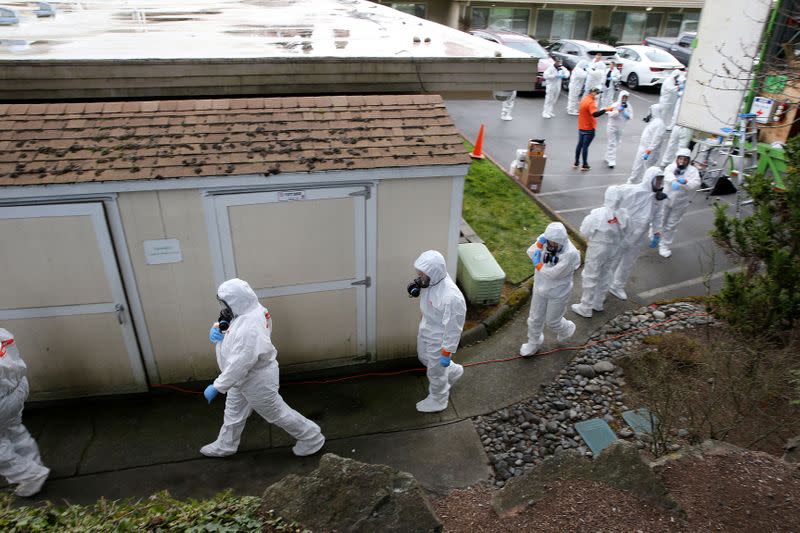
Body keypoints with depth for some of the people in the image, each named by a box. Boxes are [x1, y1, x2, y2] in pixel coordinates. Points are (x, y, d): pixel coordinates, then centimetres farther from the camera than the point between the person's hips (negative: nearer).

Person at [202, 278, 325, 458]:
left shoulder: (249, 331, -39)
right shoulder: (247, 311, -10)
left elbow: (238, 366, -34)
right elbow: (226, 322, 8)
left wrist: (217, 387, -24)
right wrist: (217, 329, -14)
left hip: (257, 380, -9)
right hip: (244, 377, 9)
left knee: (276, 413, 12)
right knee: (234, 411, 27)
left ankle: (312, 439, 31)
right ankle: (225, 445, 51)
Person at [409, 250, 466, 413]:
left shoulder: (452, 298, -39)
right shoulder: (431, 280, -16)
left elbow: (453, 329, -27)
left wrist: (447, 354, -17)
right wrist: (416, 288, -14)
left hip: (438, 339, -8)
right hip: (425, 330, 8)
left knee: (436, 371, 16)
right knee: (424, 358, 31)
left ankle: (437, 401, 44)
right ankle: (453, 371, 56)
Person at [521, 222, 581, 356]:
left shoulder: (570, 253, -29)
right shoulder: (546, 242, -13)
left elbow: (553, 274, -30)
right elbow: (531, 253, -13)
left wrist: (538, 265, -17)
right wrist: (539, 243, -29)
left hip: (558, 294, -5)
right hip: (540, 289, 5)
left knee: (552, 321, 14)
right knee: (535, 319, 16)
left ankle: (566, 329, 49)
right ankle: (534, 343, 40)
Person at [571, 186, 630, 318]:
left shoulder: (598, 214, -28)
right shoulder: (623, 214, -13)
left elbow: (584, 231, -16)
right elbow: (624, 233, 1)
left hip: (597, 250, -5)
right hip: (615, 249, 5)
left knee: (590, 277, 10)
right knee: (605, 276, 22)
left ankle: (586, 308, 21)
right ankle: (598, 303, 40)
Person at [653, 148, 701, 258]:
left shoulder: (692, 171, -6)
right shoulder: (671, 167, -9)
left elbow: (696, 184, -21)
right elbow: (668, 174, -32)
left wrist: (685, 182, -42)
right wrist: (674, 181, -54)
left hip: (680, 203, 1)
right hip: (665, 199, -1)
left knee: (671, 225, 10)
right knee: (659, 219, 6)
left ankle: (664, 246, 24)